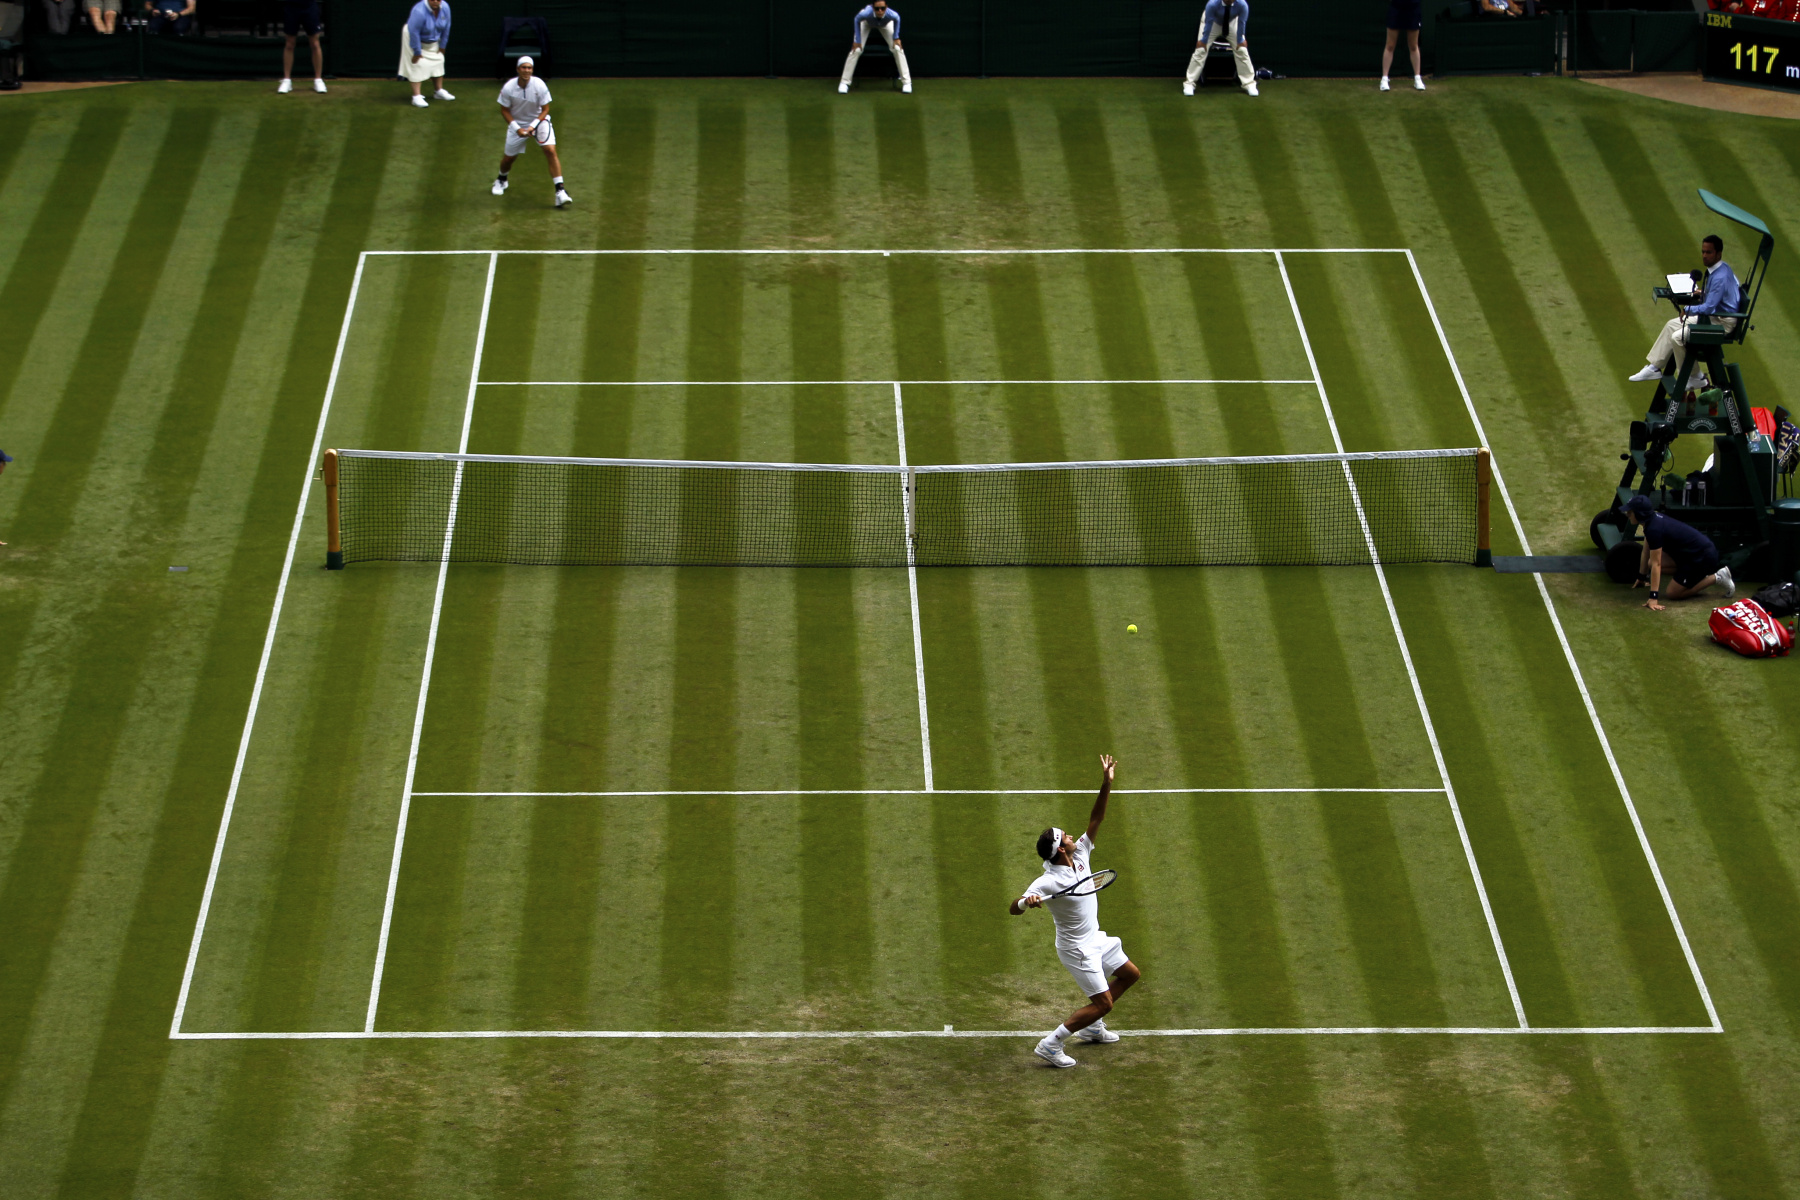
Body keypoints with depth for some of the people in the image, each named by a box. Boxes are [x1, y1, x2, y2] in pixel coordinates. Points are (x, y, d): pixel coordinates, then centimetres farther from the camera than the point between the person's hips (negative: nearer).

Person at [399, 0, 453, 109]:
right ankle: (416, 97, -16)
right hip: (415, 39, -7)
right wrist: (417, 52, -24)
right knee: (417, 66, -12)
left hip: (432, 41, 7)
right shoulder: (419, 11, -36)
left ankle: (439, 91, 24)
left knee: (438, 62, 9)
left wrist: (442, 46, 2)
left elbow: (446, 27, -4)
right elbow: (414, 32, -31)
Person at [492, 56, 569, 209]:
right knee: (508, 157, 8)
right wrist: (517, 128, -16)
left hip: (539, 120, -1)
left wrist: (532, 127, -22)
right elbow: (506, 110, -5)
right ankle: (501, 180, 46)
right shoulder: (508, 88, -18)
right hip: (517, 123, 2)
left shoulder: (539, 85, -21)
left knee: (550, 151, -21)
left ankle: (560, 191, -22)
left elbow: (545, 109, -11)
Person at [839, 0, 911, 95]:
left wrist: (896, 37, -13)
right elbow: (856, 20, -21)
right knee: (856, 50, -12)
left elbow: (897, 19, -15)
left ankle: (906, 82, 2)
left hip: (885, 23, 1)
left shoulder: (892, 15, -43)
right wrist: (857, 40, -18)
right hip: (867, 23, -1)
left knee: (897, 49, -9)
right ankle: (844, 83, -2)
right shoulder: (866, 13, -46)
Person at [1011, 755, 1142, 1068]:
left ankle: (1091, 1026, 32)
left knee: (1131, 974, 22)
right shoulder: (1048, 882, -29)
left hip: (1096, 938, 9)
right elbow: (1013, 908, -33)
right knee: (1102, 1002, -9)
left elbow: (1095, 820, -4)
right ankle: (1050, 1044, -5)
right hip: (1078, 948, -9)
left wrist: (1106, 785, -15)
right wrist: (1026, 902, -57)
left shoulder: (1080, 856, -7)